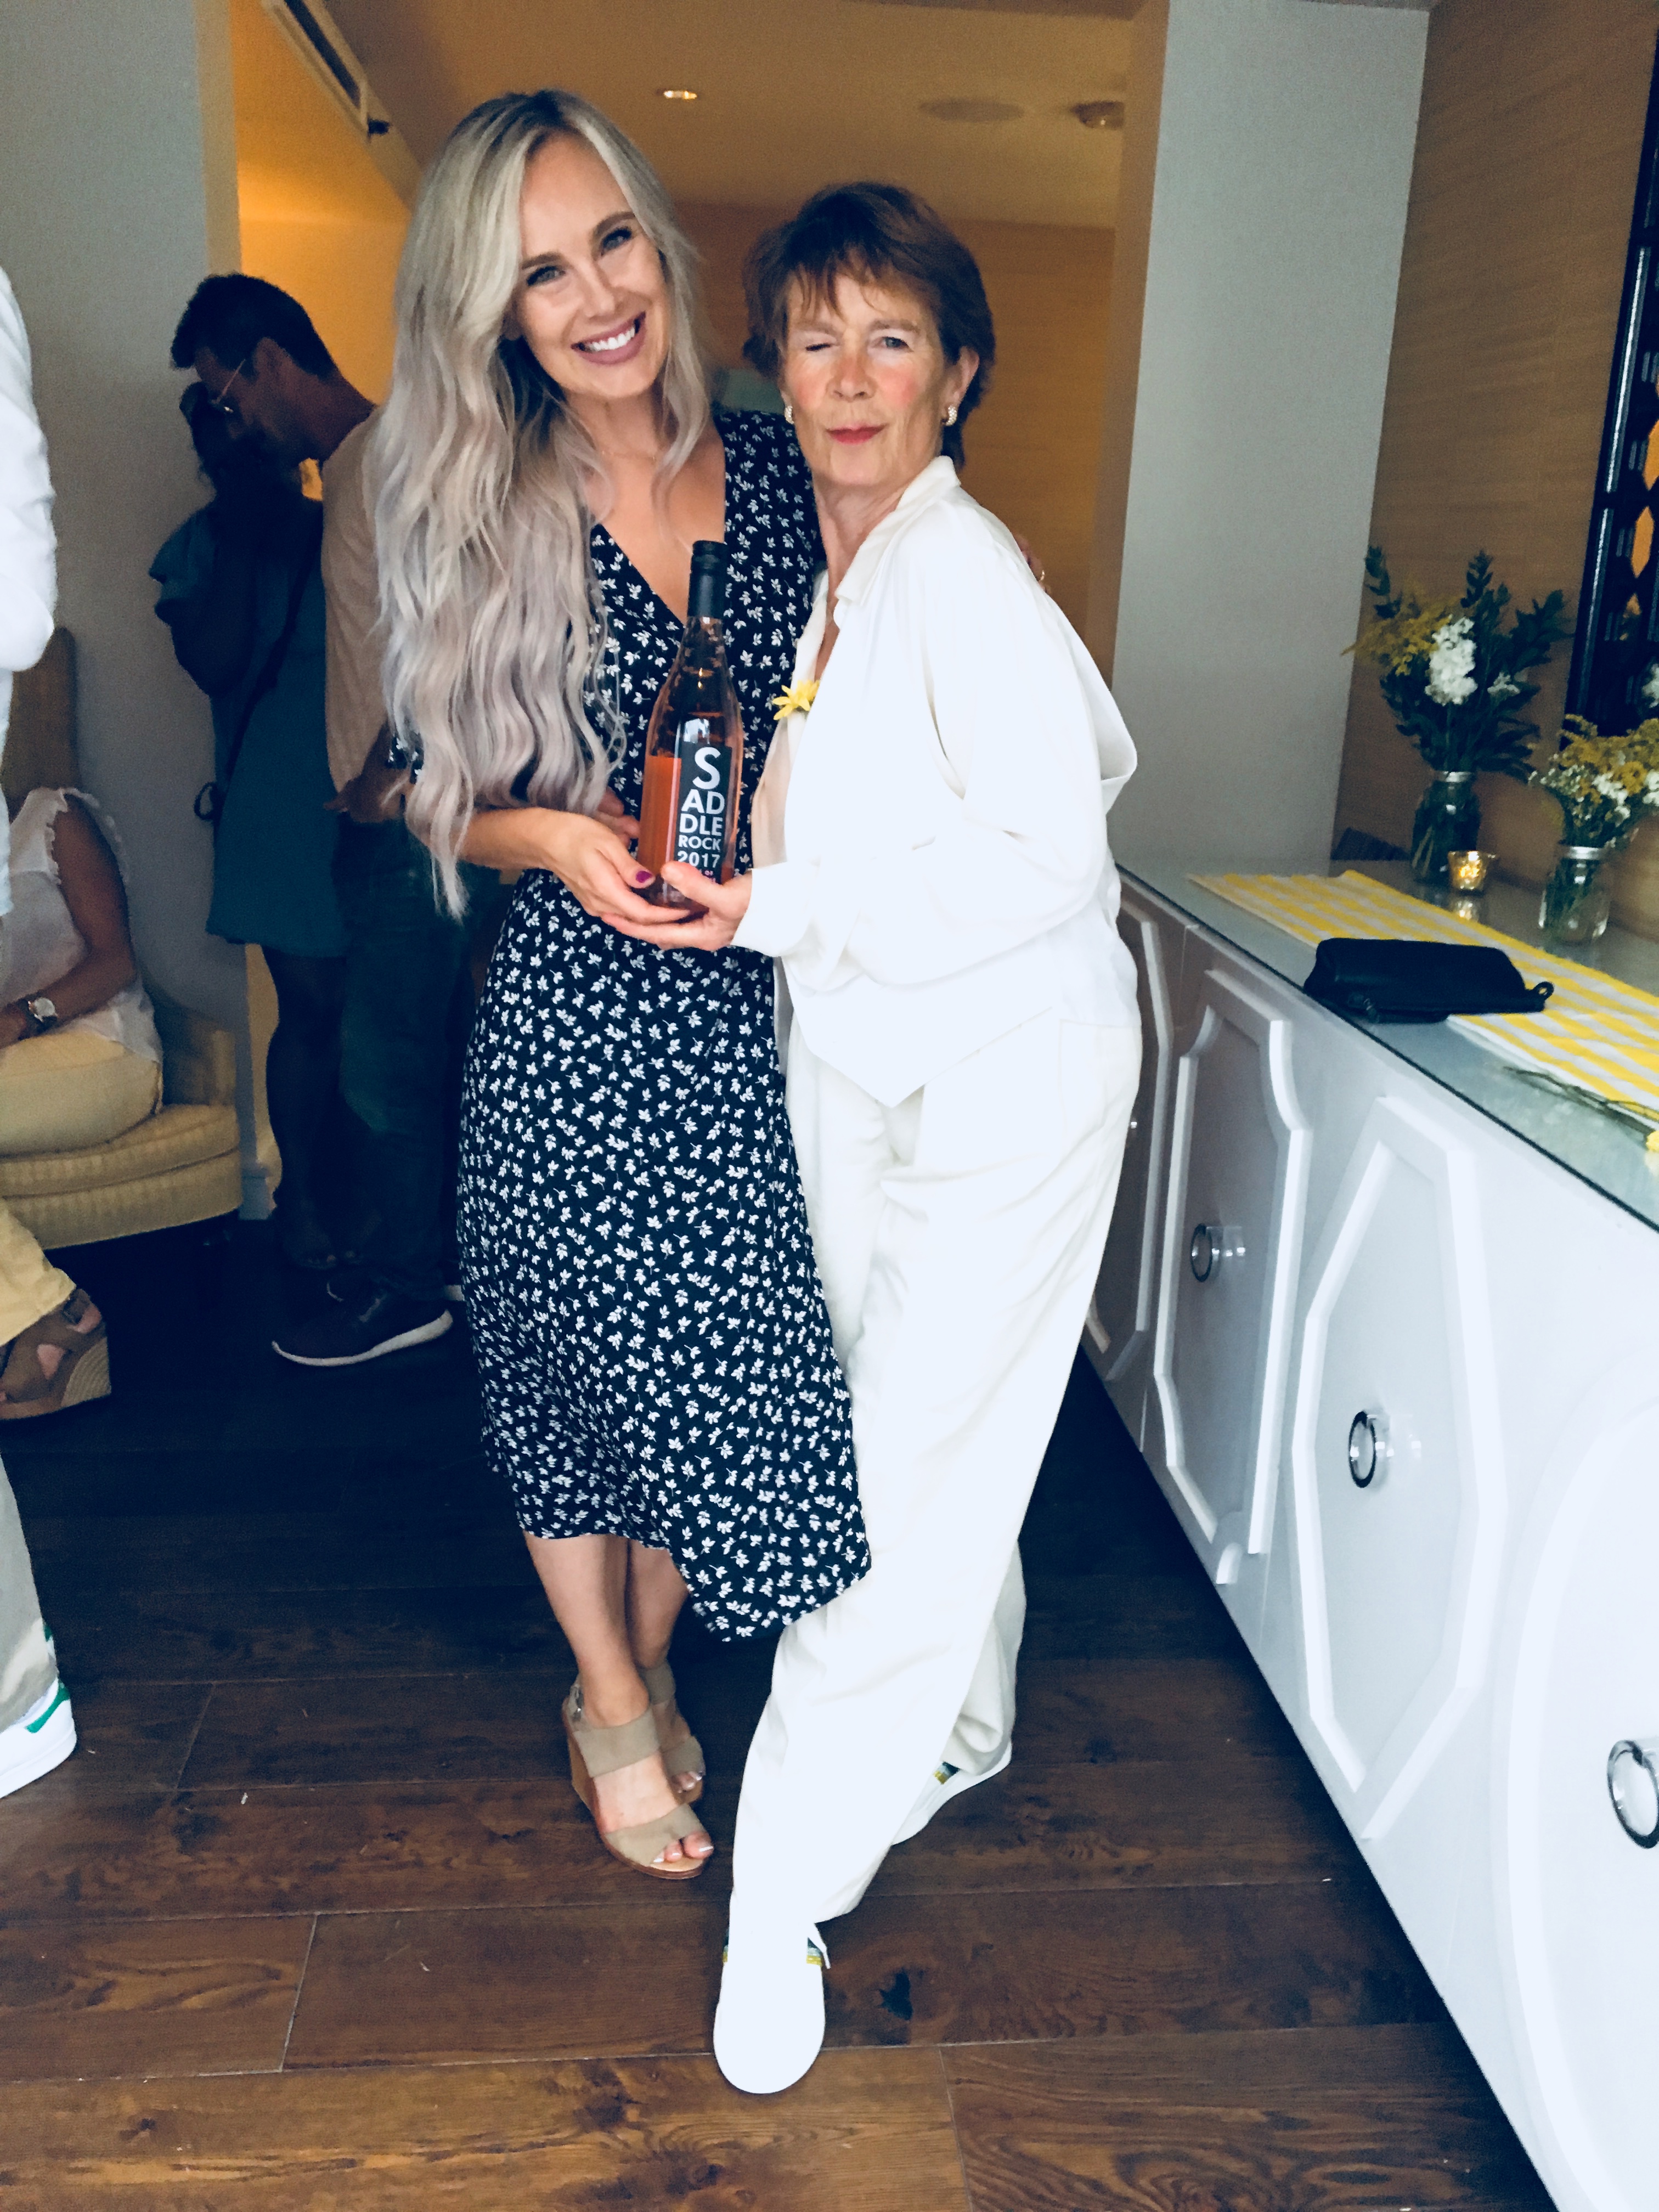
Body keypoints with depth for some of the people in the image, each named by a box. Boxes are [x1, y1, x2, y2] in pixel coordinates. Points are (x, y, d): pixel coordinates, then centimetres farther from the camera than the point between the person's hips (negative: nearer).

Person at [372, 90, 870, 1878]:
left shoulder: (780, 471, 2)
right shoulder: (475, 520, -4)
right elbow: (436, 801, 1)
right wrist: (549, 834, -19)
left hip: (760, 1010, 2)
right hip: (569, 1017, -2)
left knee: (725, 1371, 10)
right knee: (581, 1367, 12)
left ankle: (637, 1676, 39)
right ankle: (611, 1703, 40)